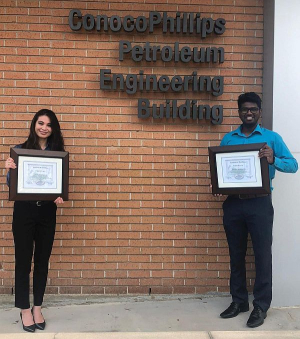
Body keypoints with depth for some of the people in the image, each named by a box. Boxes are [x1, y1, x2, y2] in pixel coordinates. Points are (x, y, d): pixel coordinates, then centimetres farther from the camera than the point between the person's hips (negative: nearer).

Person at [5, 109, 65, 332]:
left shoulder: (58, 152, 4)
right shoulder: (21, 149, -1)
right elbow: (12, 184, -1)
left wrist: (60, 196, -14)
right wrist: (9, 170, -21)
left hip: (47, 211, 2)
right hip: (24, 210, -2)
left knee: (43, 260, 10)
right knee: (23, 260, 5)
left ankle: (37, 307, 24)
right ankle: (25, 309, 19)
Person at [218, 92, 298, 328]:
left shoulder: (271, 137, 2)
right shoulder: (228, 139, 11)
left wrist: (273, 160, -24)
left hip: (259, 203, -3)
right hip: (233, 203, 3)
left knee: (262, 254, 2)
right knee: (236, 254, 12)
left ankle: (261, 305, 16)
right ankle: (239, 301, 26)